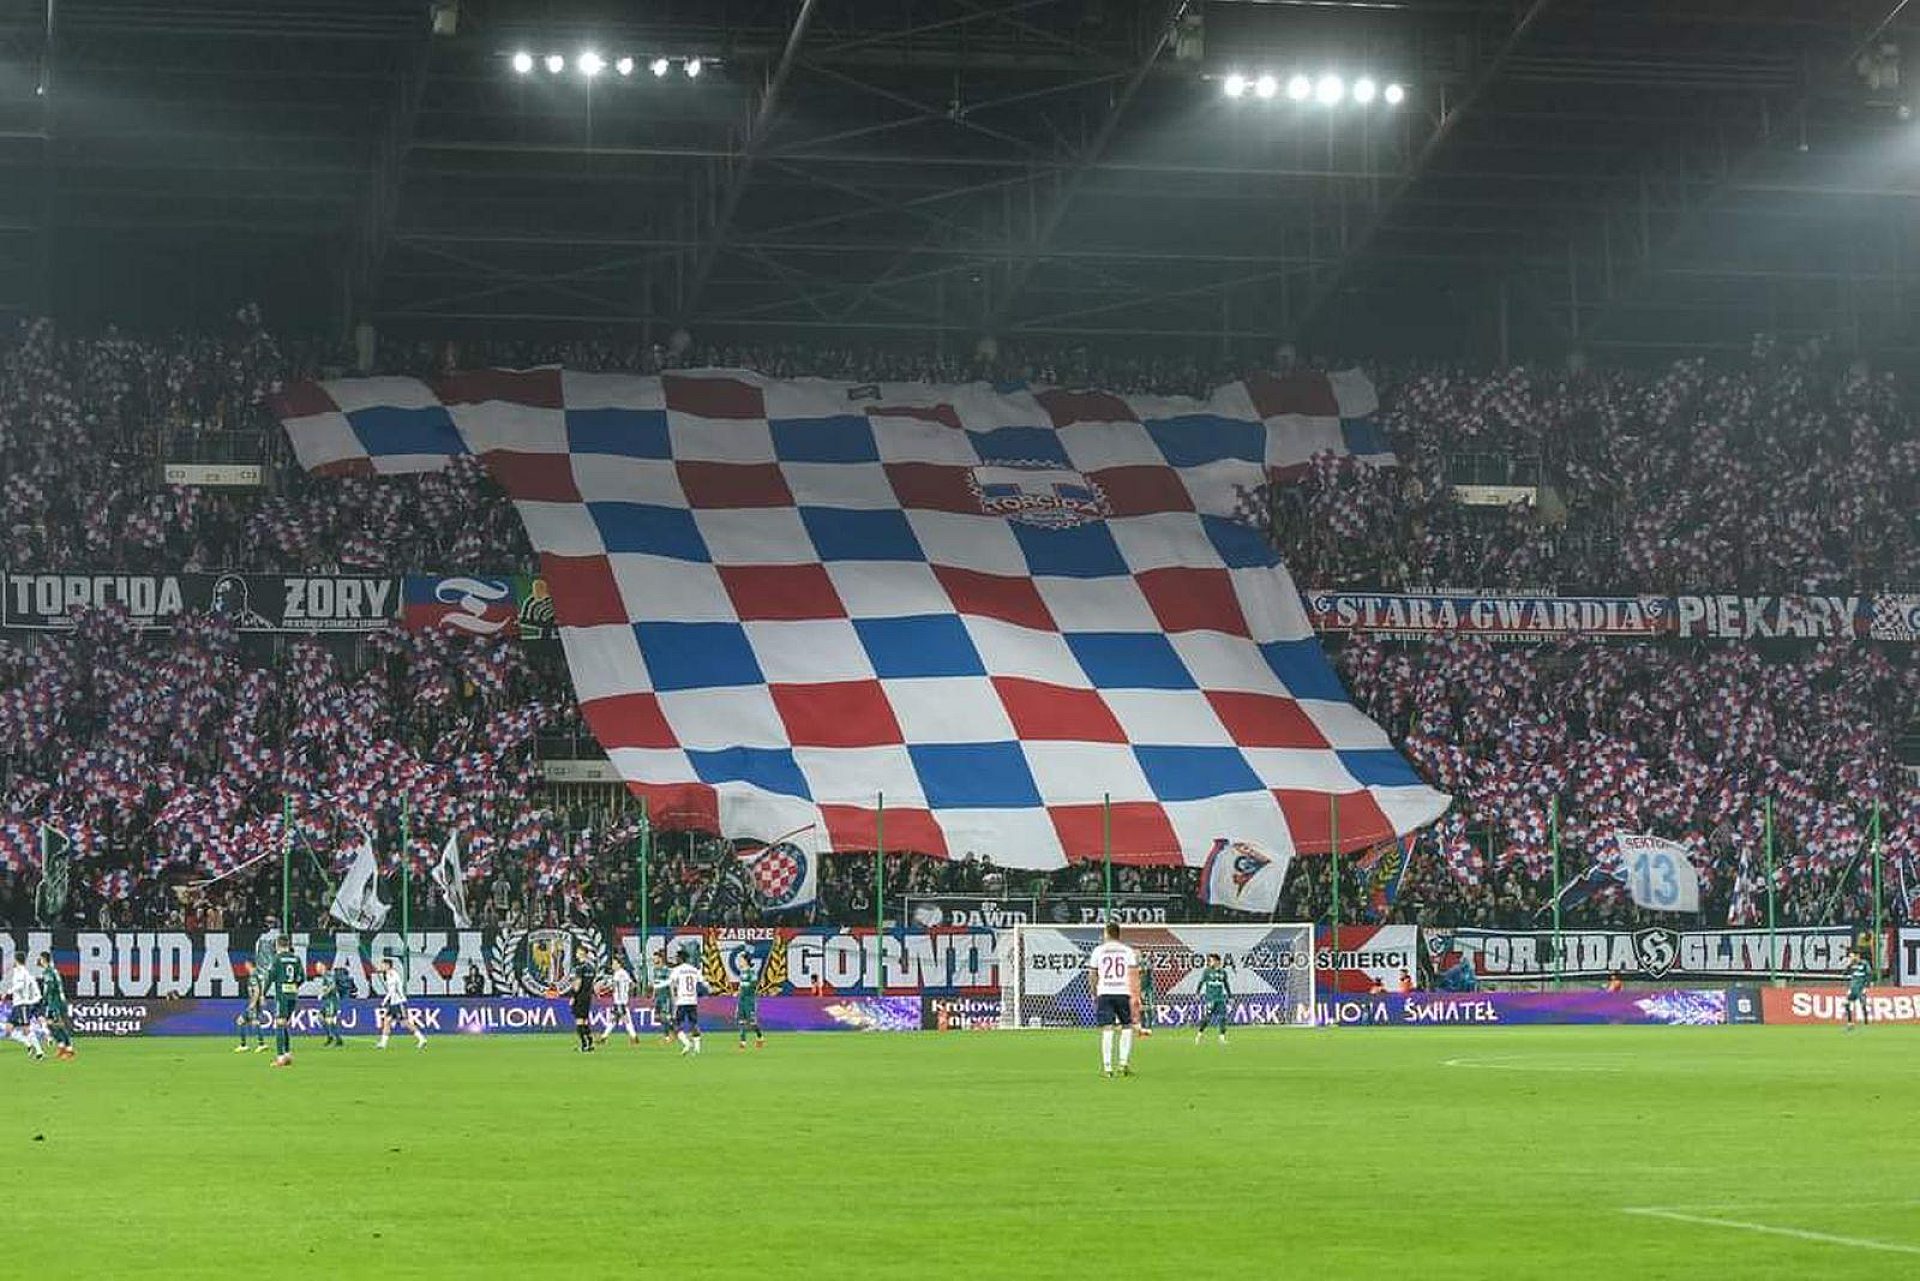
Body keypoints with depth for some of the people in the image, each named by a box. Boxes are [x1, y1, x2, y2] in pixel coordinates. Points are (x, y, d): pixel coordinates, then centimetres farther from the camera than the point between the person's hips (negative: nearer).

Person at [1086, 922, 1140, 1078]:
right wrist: (1136, 996, 0)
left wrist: (1094, 994, 17)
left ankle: (1107, 1067, -7)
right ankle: (1124, 1062, 4)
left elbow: (1094, 976, 6)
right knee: (1127, 1027, 14)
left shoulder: (1098, 951, 4)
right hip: (1123, 992, 0)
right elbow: (1133, 975, -1)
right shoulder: (1127, 951, 4)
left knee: (1106, 1030, -3)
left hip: (1104, 993, 0)